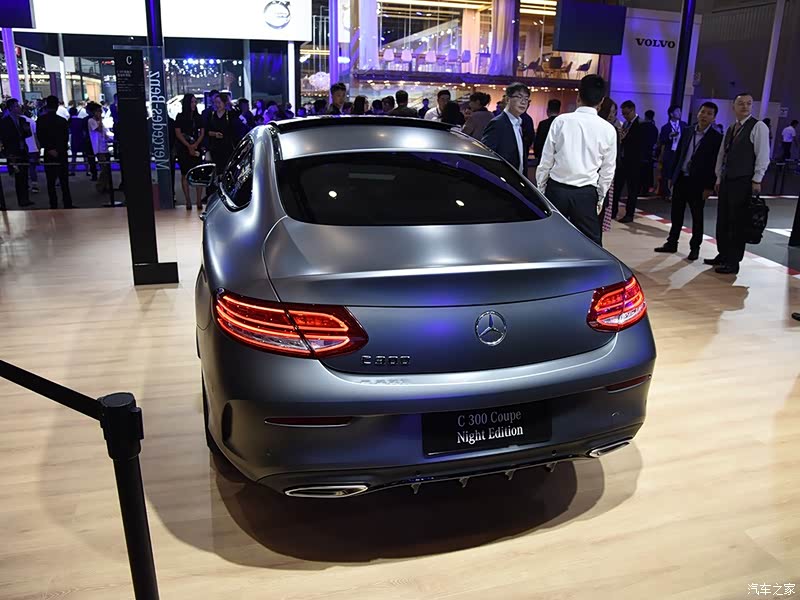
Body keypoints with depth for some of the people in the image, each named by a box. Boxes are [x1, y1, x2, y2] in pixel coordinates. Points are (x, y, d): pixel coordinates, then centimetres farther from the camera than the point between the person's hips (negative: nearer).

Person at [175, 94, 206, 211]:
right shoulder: (180, 117, 2)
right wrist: (189, 146, -10)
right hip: (184, 150, -2)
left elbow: (202, 133, 7)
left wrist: (195, 145, -9)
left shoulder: (198, 117, 12)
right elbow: (178, 134, -3)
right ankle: (188, 201, 2)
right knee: (185, 175, -1)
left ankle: (199, 201, -2)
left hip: (197, 149, 2)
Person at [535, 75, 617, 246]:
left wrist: (540, 188, 9)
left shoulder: (561, 121, -5)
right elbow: (608, 170, 5)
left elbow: (546, 160, -1)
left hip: (556, 189, 0)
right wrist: (600, 197, 16)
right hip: (586, 194, 0)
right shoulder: (608, 130, -1)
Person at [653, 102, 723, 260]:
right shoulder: (687, 131, 7)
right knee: (676, 214, 11)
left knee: (697, 217, 7)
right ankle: (672, 243, 22)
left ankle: (695, 248, 16)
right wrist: (673, 177, 8)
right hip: (681, 179, 4)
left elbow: (716, 164, -8)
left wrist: (709, 186, -12)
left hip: (698, 183, -4)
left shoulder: (717, 138, -7)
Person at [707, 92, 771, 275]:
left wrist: (756, 180, -15)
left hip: (743, 182, -7)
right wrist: (718, 178, 14)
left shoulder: (758, 126, -7)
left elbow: (763, 155, -11)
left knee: (737, 223, -3)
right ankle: (723, 255, 24)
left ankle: (733, 262, 4)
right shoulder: (730, 129, 14)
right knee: (722, 220, 12)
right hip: (726, 181, 7)